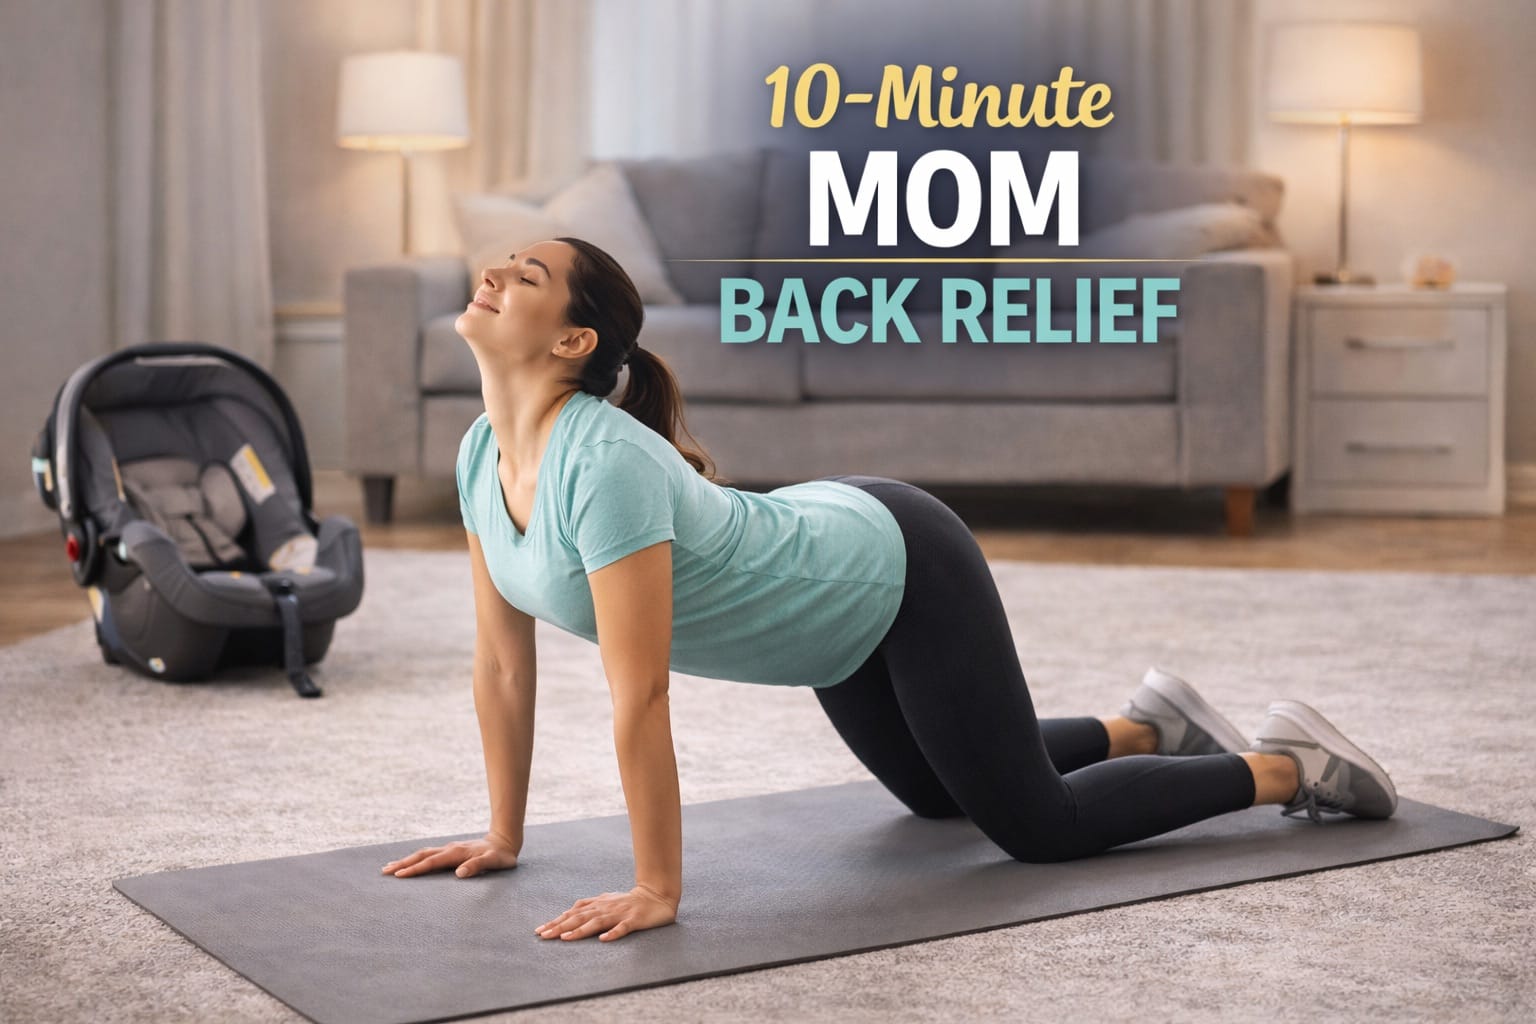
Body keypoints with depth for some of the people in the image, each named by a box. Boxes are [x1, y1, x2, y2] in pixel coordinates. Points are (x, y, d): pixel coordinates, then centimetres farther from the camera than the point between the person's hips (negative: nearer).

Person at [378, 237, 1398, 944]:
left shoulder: (603, 464, -37)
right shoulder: (484, 454, -11)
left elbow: (639, 696, -35)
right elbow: (503, 659, -3)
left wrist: (658, 890, -29)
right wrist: (503, 835, 0)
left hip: (902, 574, -8)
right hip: (824, 564, 8)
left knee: (1038, 823, 3)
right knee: (937, 792, 28)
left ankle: (1287, 762, 21)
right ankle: (1148, 726, 47)